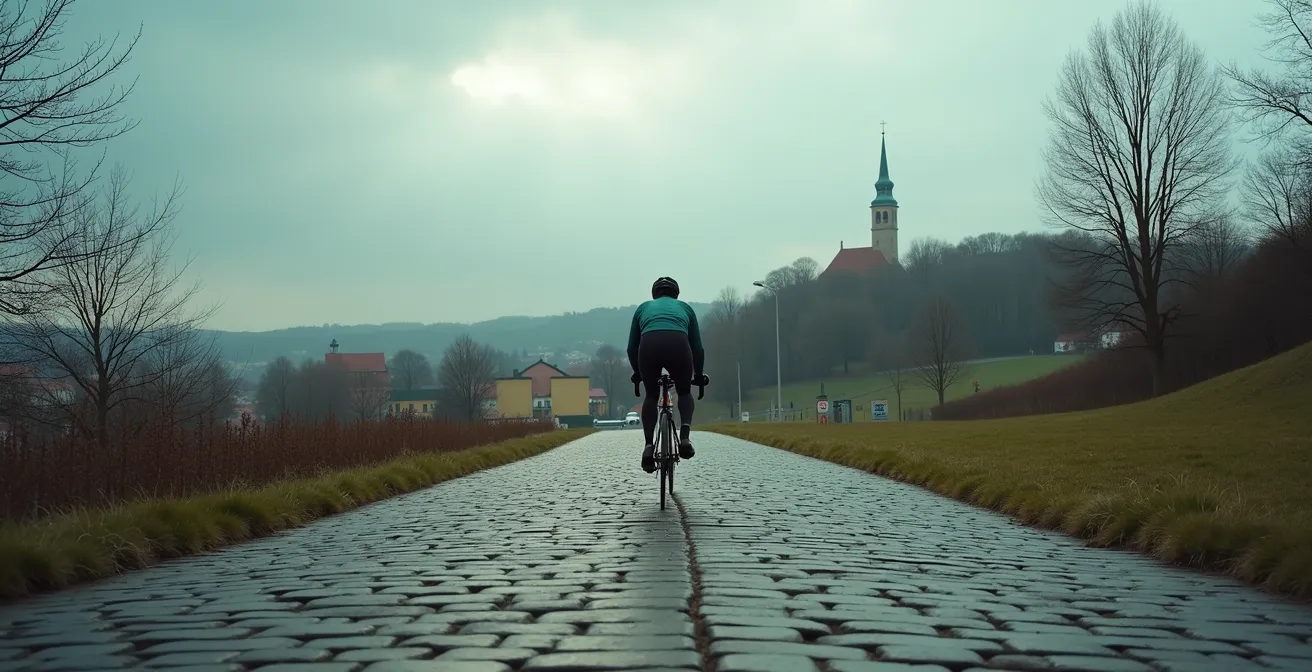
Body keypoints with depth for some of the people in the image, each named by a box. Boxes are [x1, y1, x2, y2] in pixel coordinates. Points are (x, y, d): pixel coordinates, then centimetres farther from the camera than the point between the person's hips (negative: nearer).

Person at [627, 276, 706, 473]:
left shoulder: (644, 308, 34)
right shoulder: (684, 307, 33)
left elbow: (632, 348, 33)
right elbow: (697, 347, 31)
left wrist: (637, 373, 47)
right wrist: (698, 374, 44)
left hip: (649, 346, 0)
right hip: (678, 345, 0)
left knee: (651, 396, 22)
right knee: (684, 392, 24)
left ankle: (648, 446, 5)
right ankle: (684, 437, 2)